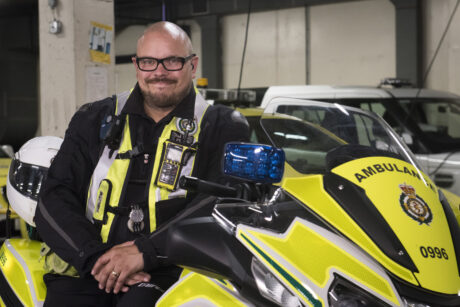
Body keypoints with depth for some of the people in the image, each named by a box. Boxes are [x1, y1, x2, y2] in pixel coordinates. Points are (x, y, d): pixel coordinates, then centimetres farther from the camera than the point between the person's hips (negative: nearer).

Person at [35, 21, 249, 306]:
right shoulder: (94, 120, 16)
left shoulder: (224, 127, 9)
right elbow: (54, 200, 8)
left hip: (168, 269, -2)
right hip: (86, 268, 3)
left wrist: (146, 252, -16)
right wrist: (96, 258, -9)